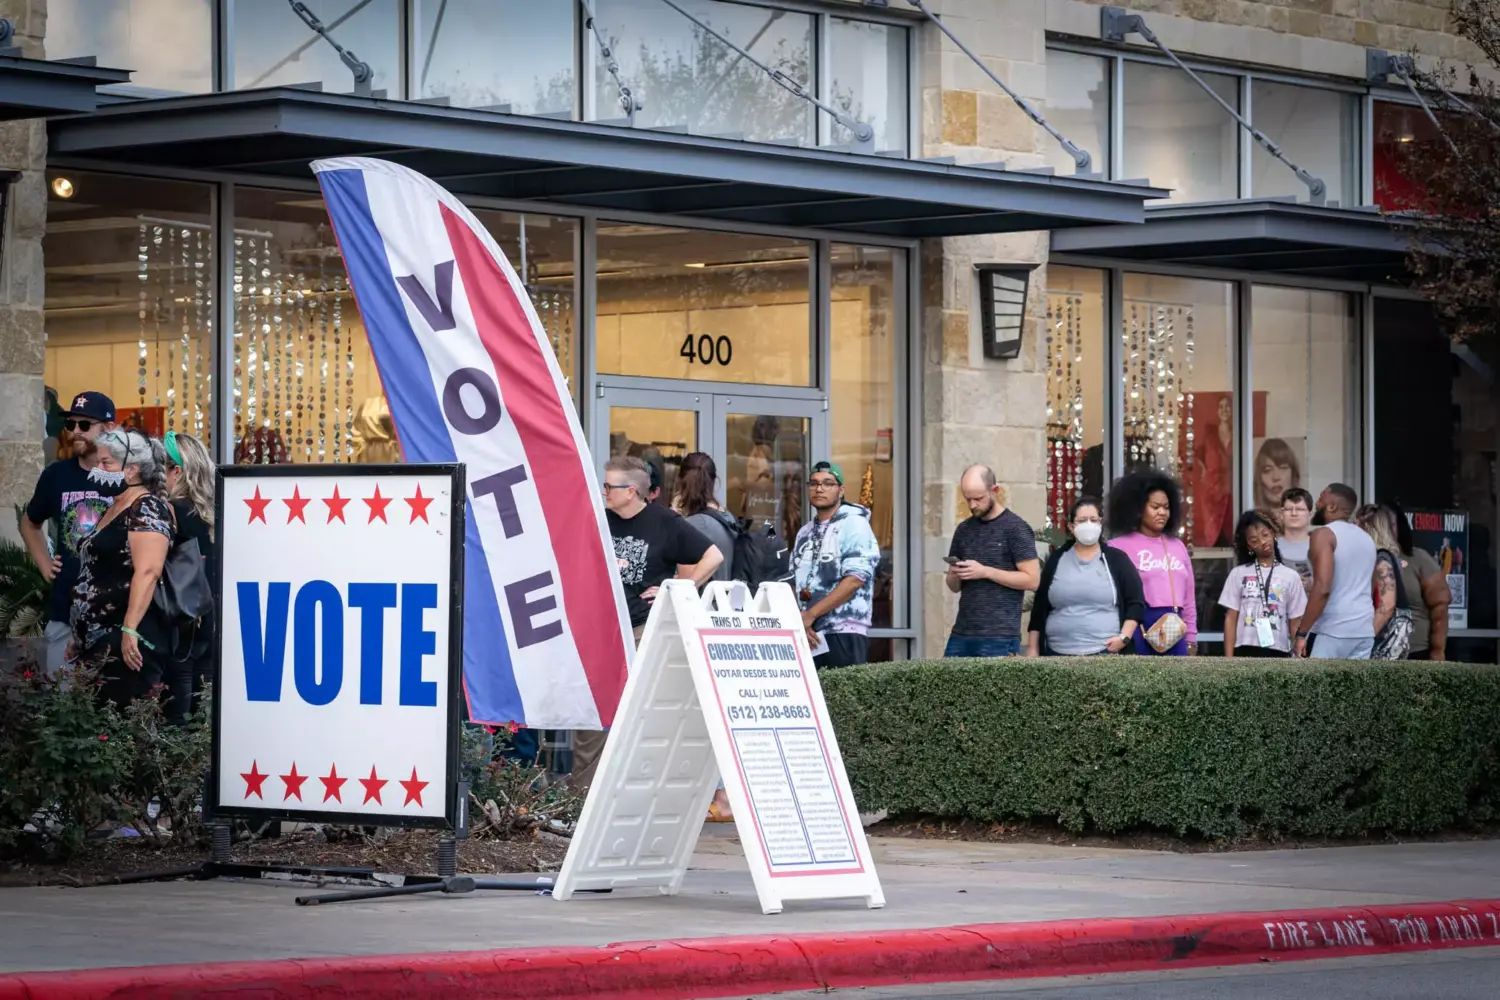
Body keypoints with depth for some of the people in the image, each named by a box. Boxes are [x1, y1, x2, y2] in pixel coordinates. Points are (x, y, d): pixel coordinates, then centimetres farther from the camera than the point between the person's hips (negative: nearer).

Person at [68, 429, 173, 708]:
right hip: (98, 640, 9)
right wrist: (78, 638, 25)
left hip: (128, 641, -9)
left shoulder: (146, 509, -9)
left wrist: (130, 630, -28)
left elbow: (148, 572, -21)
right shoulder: (114, 509, 20)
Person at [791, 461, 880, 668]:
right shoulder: (805, 533, 18)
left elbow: (855, 579, -12)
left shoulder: (854, 524, -2)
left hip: (844, 635, -6)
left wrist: (811, 614, -13)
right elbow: (794, 583, 16)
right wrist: (799, 622, -4)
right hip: (809, 635, 6)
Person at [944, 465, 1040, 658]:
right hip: (961, 634, 6)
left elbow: (1032, 580, -9)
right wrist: (955, 576, -4)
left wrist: (986, 572, -15)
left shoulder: (1015, 528, -3)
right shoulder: (964, 530, 14)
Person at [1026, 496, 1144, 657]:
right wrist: (1032, 648, 7)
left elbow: (1136, 603, 4)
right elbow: (1039, 608, 12)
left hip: (1105, 654, -2)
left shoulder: (1117, 560, 6)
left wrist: (1124, 636, -10)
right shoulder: (1056, 560, 10)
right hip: (1059, 654, 2)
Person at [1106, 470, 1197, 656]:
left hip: (1174, 631, 6)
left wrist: (1191, 638, 15)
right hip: (1138, 629, -6)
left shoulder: (1177, 546, 15)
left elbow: (1189, 596, 18)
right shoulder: (1120, 547, -4)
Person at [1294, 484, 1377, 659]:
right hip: (1364, 630, 8)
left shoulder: (1324, 534, -8)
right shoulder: (1366, 538, 18)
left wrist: (1302, 632, -18)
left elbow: (1322, 588, -20)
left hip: (1331, 631, -8)